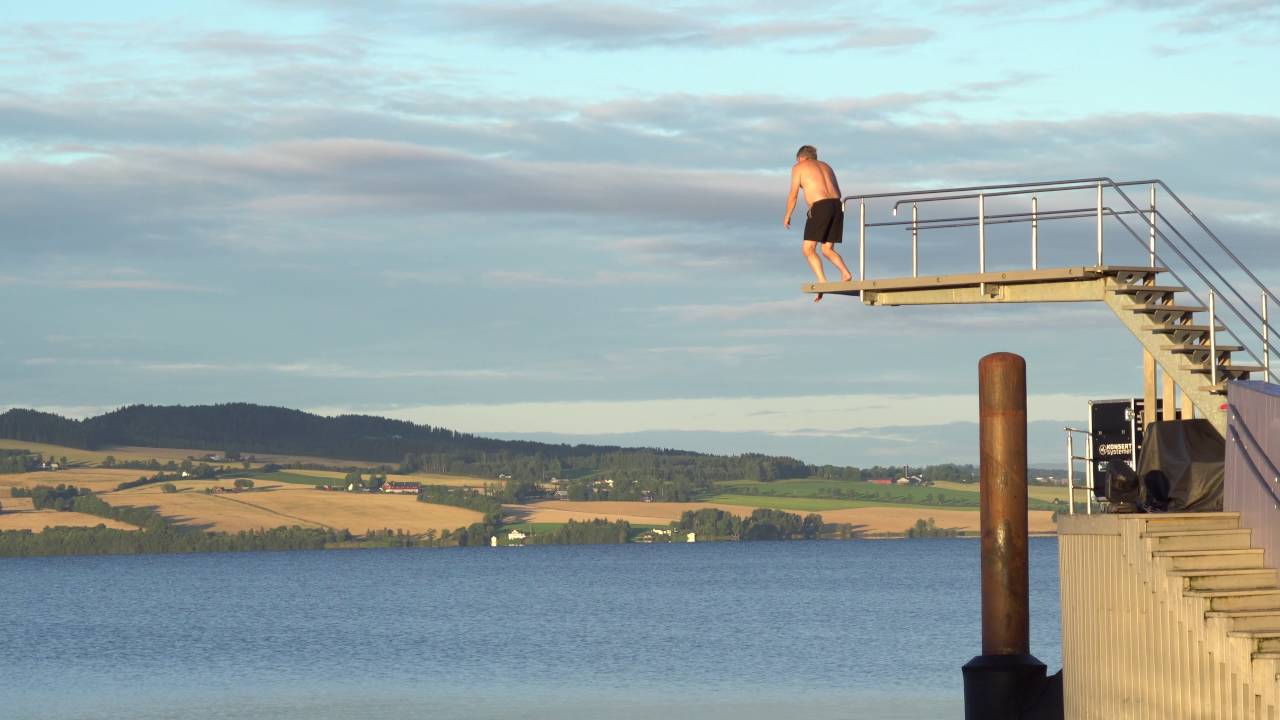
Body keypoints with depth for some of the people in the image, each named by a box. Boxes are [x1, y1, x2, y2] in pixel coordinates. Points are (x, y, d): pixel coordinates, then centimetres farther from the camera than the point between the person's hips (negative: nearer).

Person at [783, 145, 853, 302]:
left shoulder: (798, 167, 10)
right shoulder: (826, 166, 27)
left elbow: (793, 195, 5)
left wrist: (787, 216, 16)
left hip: (820, 207, -6)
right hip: (837, 205, 6)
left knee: (808, 249, -2)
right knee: (828, 250, 13)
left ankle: (822, 282, -17)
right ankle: (845, 273, -11)